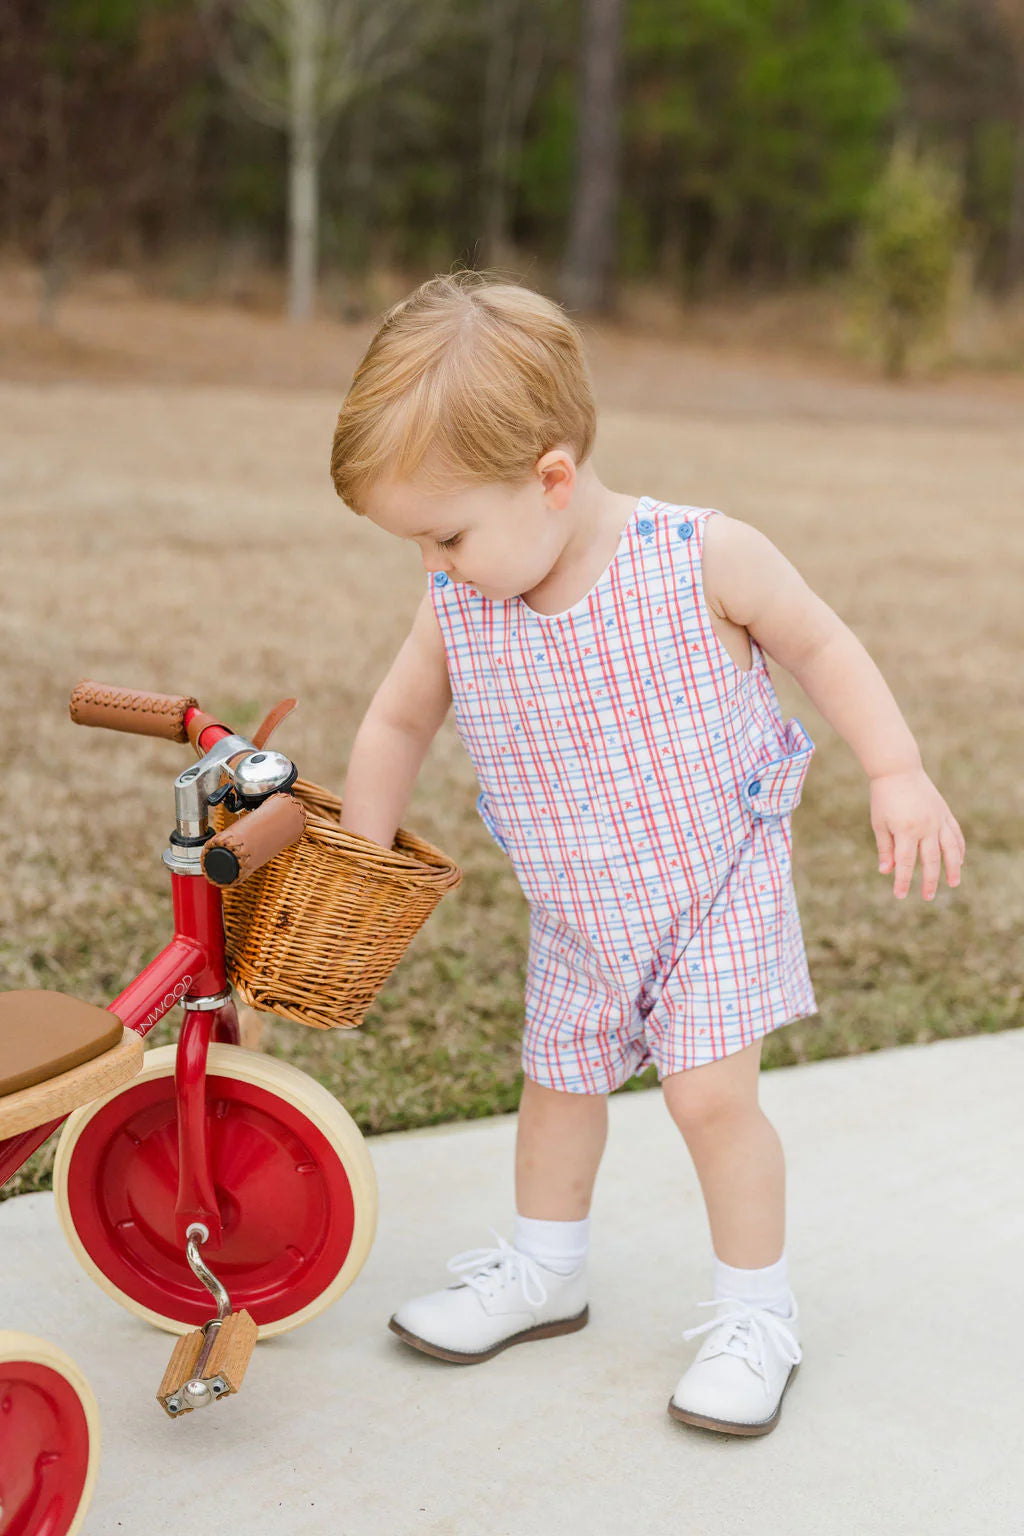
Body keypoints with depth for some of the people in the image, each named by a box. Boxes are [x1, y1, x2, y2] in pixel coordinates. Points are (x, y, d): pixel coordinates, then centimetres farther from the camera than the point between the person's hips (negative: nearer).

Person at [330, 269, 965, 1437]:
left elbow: (820, 645, -8)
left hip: (719, 889, -4)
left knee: (710, 1093, -8)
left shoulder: (704, 558, -25)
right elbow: (395, 725, 3)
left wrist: (897, 773, -13)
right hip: (577, 913, 4)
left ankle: (756, 1312, 14)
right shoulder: (457, 609, -14)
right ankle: (544, 1270, 40)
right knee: (557, 1082, 15)